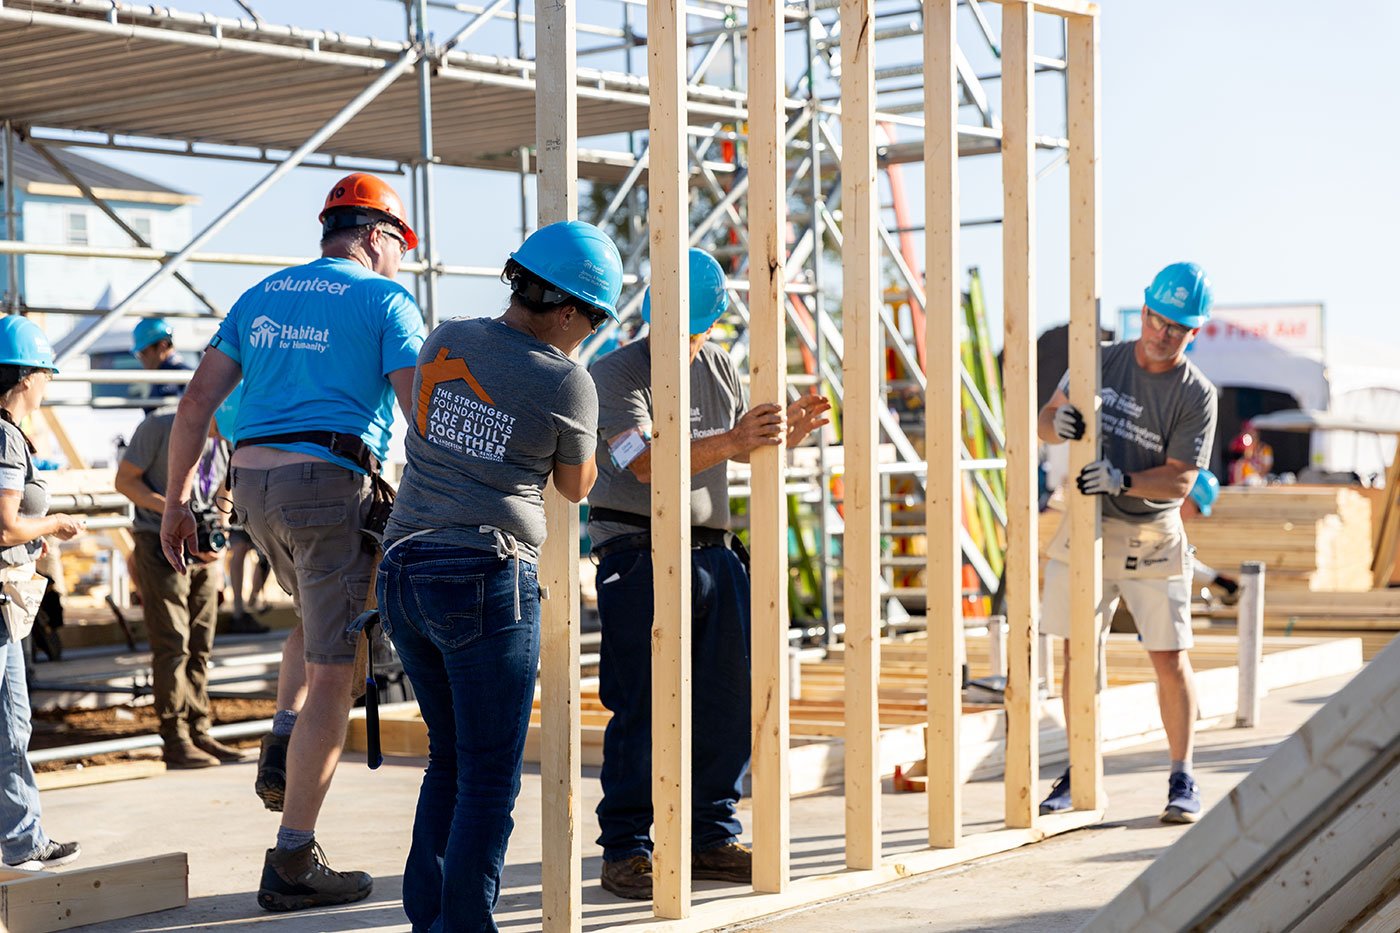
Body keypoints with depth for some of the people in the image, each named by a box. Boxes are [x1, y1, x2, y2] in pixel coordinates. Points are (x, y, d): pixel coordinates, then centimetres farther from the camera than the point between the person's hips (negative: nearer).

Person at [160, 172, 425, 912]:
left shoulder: (261, 297, 17)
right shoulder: (385, 301, 0)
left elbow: (196, 402, 13)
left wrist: (176, 502, 17)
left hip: (253, 483, 7)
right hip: (331, 484, -6)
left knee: (320, 617, 33)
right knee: (333, 672, 0)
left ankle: (281, 752, 13)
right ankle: (292, 864, 0)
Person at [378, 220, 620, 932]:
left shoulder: (445, 341, 5)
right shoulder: (567, 383, -8)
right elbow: (575, 486, 9)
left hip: (403, 573, 6)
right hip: (487, 581, -6)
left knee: (451, 757, 19)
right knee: (490, 774, 2)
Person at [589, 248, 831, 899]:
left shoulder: (718, 367, 13)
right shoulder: (617, 372, -9)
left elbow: (743, 449, 25)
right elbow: (645, 461, -23)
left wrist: (787, 430, 3)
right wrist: (729, 442, -33)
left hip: (711, 548, 7)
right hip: (639, 552, -7)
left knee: (728, 698, 7)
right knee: (642, 706, -7)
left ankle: (711, 839, 19)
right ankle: (625, 852, 1)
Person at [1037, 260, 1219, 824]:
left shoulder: (1195, 394, -8)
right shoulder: (1101, 362, 2)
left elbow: (1180, 480, -13)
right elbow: (1046, 421, 5)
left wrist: (1121, 480, -29)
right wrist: (1058, 424, -19)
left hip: (1151, 540, -3)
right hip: (1084, 530, 3)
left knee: (1170, 659, -1)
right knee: (1078, 652, 5)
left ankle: (1182, 779, 12)